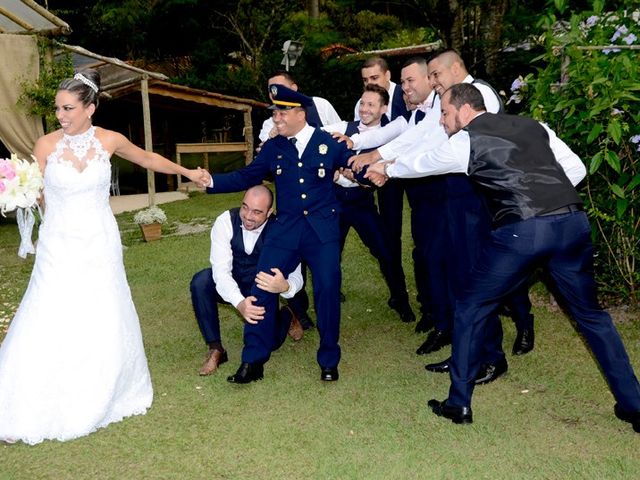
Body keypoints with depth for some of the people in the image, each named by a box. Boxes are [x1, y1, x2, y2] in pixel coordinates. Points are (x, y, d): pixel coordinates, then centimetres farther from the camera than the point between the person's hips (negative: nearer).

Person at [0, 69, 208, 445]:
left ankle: (97, 403, 27)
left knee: (102, 326, 6)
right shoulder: (46, 145, -7)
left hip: (99, 246, 1)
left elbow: (149, 159, 14)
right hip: (59, 247, -1)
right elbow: (33, 195, 4)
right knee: (49, 326, -3)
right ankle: (34, 410, 14)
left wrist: (187, 172, 21)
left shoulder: (110, 141, -4)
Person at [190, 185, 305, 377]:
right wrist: (239, 302, -48)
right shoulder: (226, 221, -23)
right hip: (230, 287, 1)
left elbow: (295, 277, -24)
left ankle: (287, 316, 20)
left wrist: (284, 286, -51)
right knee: (200, 281, -30)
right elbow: (221, 270, -29)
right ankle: (215, 349, -15)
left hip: (263, 290, -1)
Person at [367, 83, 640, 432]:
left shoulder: (464, 141, 8)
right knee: (590, 314, 22)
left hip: (519, 232, -5)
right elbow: (576, 169, 18)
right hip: (572, 221, 5)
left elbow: (419, 165, 25)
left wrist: (386, 170, 43)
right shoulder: (532, 125, 21)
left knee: (471, 309, 14)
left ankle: (459, 404, 21)